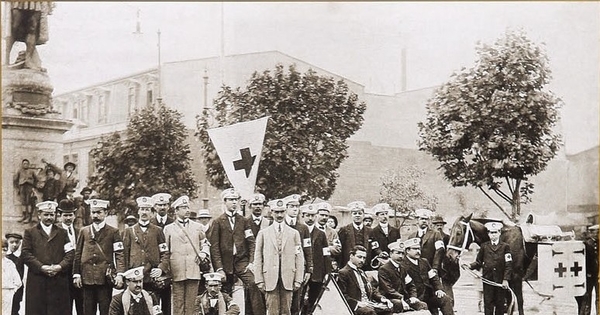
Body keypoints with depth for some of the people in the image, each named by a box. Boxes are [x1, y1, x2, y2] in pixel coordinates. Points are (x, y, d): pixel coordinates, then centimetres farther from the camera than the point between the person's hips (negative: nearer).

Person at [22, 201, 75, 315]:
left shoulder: (62, 233, 16)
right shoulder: (30, 233, 11)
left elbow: (70, 253, 7)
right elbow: (26, 254, -1)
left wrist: (60, 266, -11)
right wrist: (41, 267, -12)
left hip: (59, 281, 1)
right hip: (36, 281, -1)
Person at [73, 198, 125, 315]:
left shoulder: (113, 232, 3)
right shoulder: (84, 231, 12)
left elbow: (119, 255, -4)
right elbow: (78, 254, 12)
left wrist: (120, 274, -16)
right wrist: (76, 274, 5)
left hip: (105, 279, -3)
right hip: (87, 278, 3)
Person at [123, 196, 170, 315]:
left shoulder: (157, 231, 11)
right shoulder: (129, 231, 13)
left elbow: (165, 253, 7)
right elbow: (124, 254, 9)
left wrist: (161, 268, -9)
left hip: (153, 278, 0)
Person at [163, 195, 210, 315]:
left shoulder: (197, 227, 14)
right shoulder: (168, 229, 8)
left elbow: (204, 243, 24)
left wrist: (203, 253, 4)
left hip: (194, 271, 2)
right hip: (176, 272, -2)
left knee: (190, 303, 3)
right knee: (178, 304, 0)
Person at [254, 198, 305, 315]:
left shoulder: (294, 233, 10)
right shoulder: (263, 233, 8)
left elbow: (299, 258, 7)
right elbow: (258, 258, 6)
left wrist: (298, 280, 0)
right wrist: (259, 280, -1)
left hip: (288, 279, 1)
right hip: (270, 279, -1)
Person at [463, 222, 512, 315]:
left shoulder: (505, 246, 3)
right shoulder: (484, 246, 8)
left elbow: (508, 265, -2)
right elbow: (478, 262, 9)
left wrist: (506, 279, -11)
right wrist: (470, 266, -11)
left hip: (500, 280, -1)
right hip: (487, 279, 1)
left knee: (500, 303, 6)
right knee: (488, 303, 0)